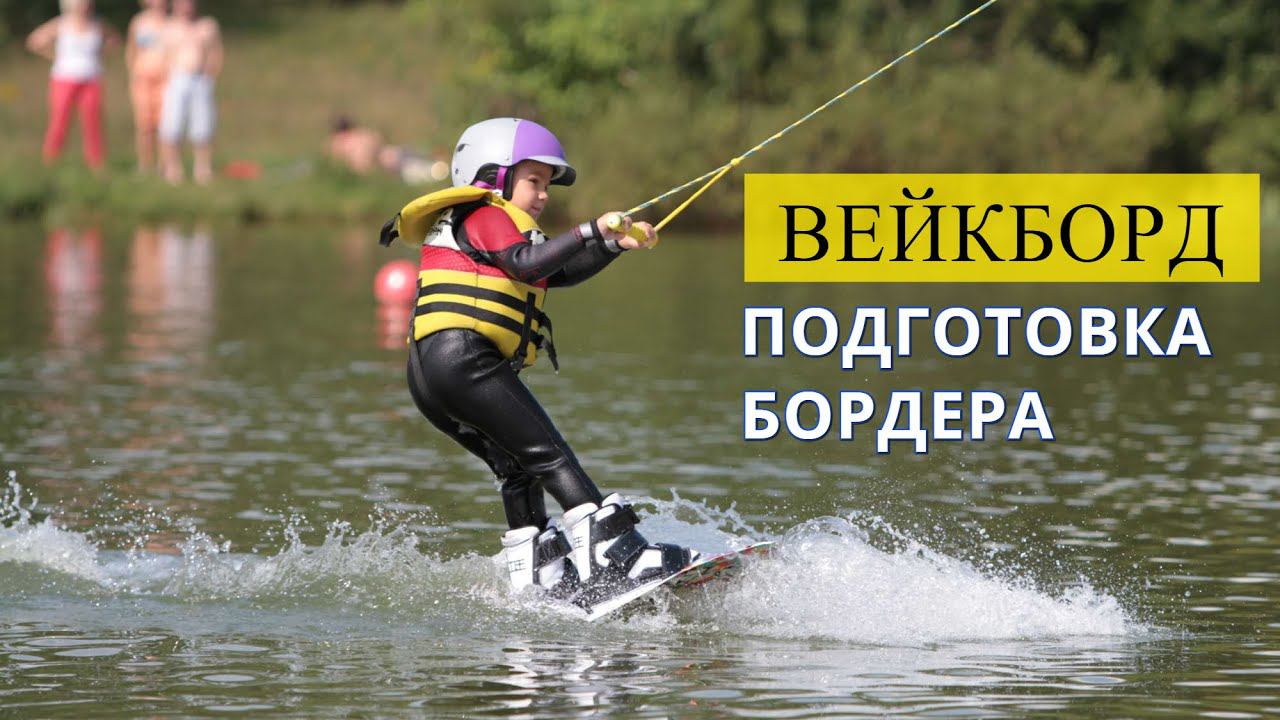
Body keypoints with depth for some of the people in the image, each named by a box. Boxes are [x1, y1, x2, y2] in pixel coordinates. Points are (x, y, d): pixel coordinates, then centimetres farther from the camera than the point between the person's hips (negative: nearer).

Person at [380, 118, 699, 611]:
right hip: (463, 356, -10)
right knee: (549, 456, -11)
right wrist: (590, 232, -24)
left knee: (518, 469, 13)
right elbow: (526, 264, -19)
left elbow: (560, 274, 24)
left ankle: (535, 579, 7)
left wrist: (617, 244, 13)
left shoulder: (486, 222, 31)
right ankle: (614, 558, -17)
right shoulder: (485, 214, 2)